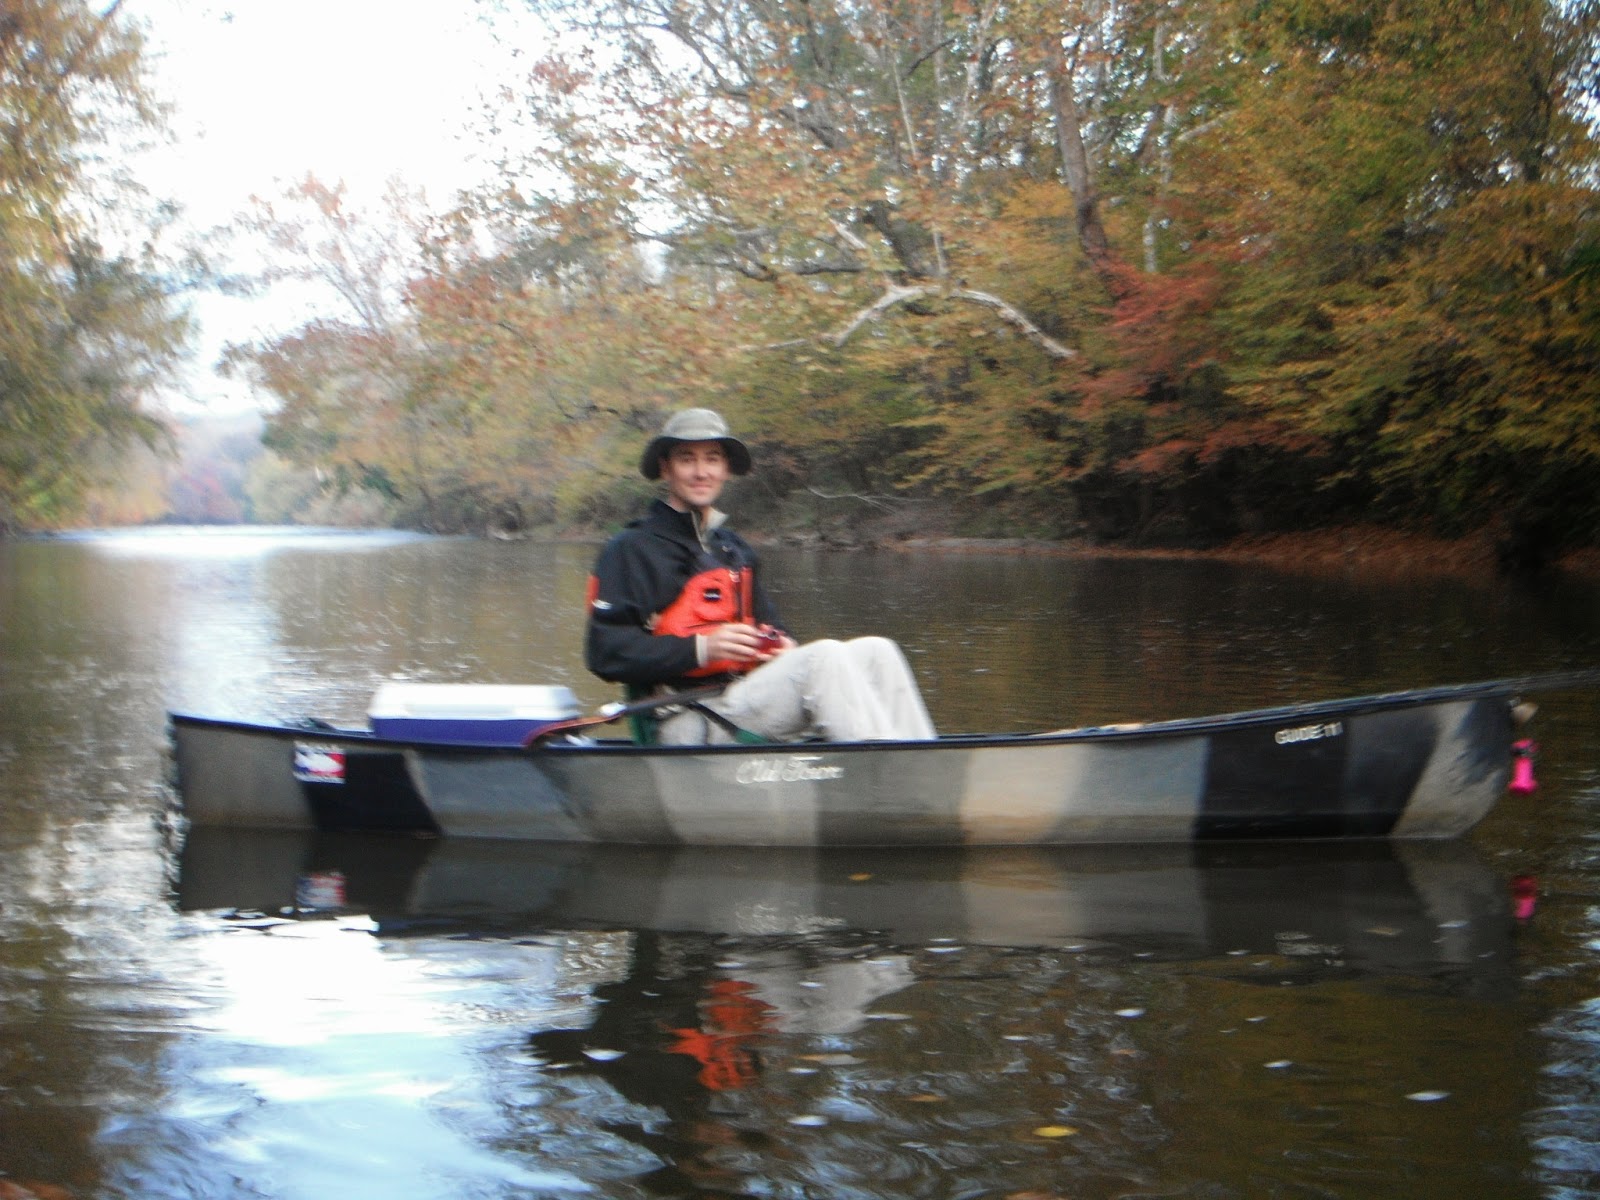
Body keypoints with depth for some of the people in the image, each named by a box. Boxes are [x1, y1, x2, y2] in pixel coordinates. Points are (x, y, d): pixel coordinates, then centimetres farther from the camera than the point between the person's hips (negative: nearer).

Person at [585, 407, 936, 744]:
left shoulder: (736, 549, 24)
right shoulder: (630, 550, 0)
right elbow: (605, 651, -9)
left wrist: (783, 646, 4)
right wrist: (702, 649, -18)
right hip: (690, 727, -8)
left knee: (874, 651, -10)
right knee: (824, 656, -26)